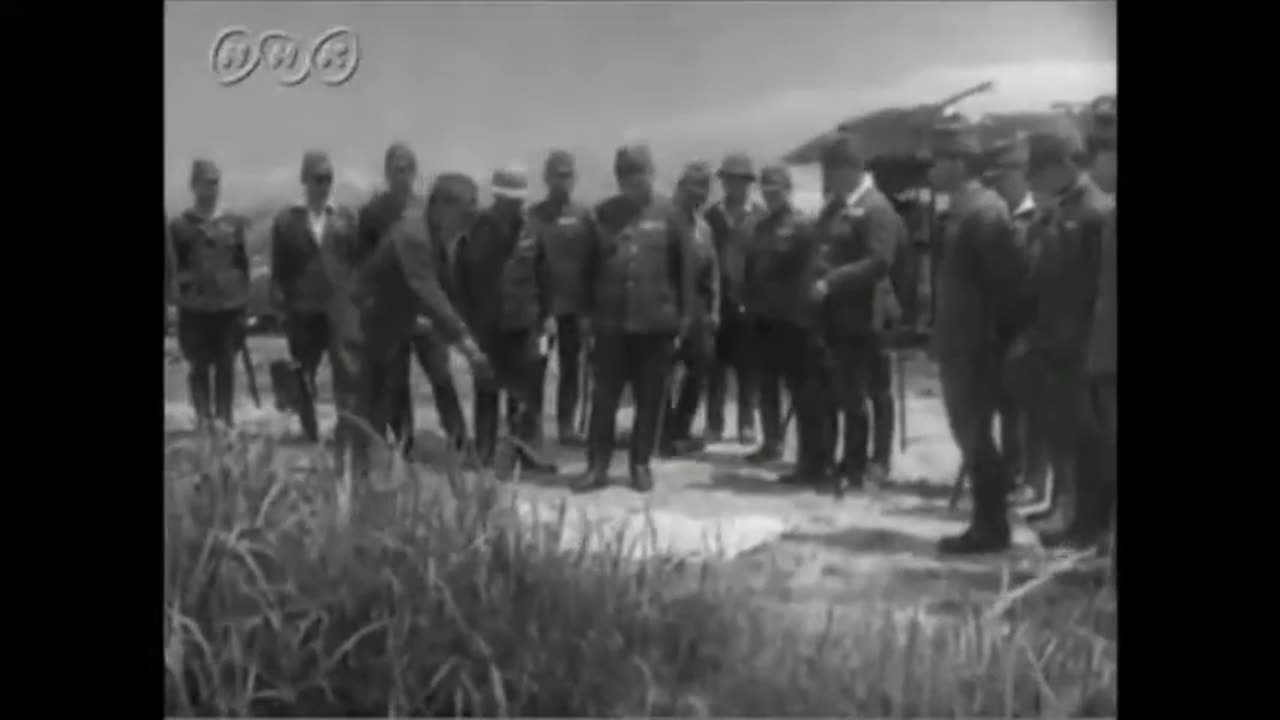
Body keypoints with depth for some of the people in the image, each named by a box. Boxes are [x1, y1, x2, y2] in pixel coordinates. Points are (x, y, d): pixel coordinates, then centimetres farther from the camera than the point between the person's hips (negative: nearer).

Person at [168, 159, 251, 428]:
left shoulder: (234, 223, 4)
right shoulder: (180, 226, 1)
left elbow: (244, 265, 7)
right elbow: (176, 268, 2)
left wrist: (243, 303, 4)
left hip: (229, 307, 1)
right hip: (195, 309, -1)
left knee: (226, 366, 7)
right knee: (200, 367, 4)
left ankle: (224, 419, 15)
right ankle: (204, 420, 10)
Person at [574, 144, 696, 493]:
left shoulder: (668, 213, 0)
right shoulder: (603, 214, 5)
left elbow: (685, 264, 1)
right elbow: (590, 265, 7)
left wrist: (685, 313, -2)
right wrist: (588, 310, 4)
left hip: (655, 319, -1)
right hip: (610, 319, 1)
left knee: (649, 398, 7)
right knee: (604, 395, 1)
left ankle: (641, 464, 17)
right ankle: (597, 465, 7)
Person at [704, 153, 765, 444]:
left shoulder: (761, 218, 2)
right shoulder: (711, 215, 9)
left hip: (749, 302, -2)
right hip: (717, 301, 2)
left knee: (747, 369, 3)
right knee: (715, 368, 4)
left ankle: (747, 424, 11)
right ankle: (713, 424, 11)